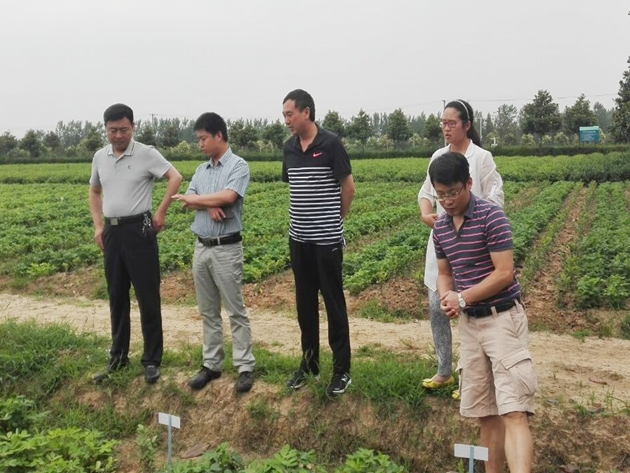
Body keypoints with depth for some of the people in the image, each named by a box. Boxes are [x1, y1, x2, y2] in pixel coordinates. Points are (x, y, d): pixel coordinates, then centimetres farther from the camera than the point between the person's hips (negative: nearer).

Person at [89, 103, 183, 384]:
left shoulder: (146, 154, -8)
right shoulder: (100, 157, 9)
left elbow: (175, 177, -13)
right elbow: (94, 192, 21)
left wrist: (161, 213, -14)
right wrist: (98, 226, 10)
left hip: (138, 230, -5)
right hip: (112, 232, 6)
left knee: (147, 297, -1)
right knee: (116, 297, 13)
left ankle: (152, 360, 9)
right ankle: (118, 356, 26)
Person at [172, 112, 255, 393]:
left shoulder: (238, 166, -7)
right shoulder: (201, 170, 13)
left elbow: (228, 196, -23)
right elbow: (188, 202, 4)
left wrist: (196, 198, -9)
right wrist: (208, 205, -16)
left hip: (227, 249, -7)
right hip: (201, 248, 7)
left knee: (235, 310, 0)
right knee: (208, 311, 12)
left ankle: (245, 367, 9)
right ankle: (211, 364, 22)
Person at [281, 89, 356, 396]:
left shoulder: (330, 143, -10)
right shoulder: (289, 147, 7)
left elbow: (348, 188, -5)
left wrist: (334, 221, 6)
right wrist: (306, 219, 12)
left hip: (327, 239, -6)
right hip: (298, 238, 6)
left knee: (334, 303, 2)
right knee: (305, 302, 14)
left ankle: (342, 369, 14)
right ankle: (309, 362, 28)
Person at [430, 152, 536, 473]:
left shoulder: (491, 216, -13)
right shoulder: (440, 227, 7)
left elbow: (504, 274, -16)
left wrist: (462, 298, -14)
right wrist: (446, 298, -5)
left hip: (503, 319, -6)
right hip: (468, 324, 6)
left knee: (513, 412, -12)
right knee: (485, 413, 14)